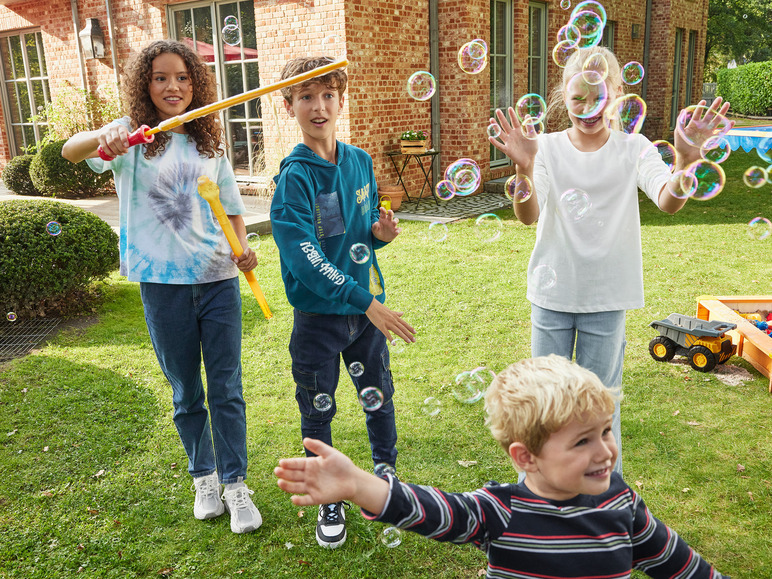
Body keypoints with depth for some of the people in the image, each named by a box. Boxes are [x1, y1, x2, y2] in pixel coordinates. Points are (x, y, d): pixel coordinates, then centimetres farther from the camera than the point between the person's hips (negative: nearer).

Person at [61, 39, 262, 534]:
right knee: (186, 392, 12)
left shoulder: (209, 144, 9)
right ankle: (204, 478, 30)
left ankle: (236, 484, 17)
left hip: (218, 278, 2)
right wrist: (102, 139, -44)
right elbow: (71, 151, -20)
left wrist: (243, 249, -5)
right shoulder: (133, 136, -1)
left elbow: (233, 209, 16)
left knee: (227, 388, 4)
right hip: (164, 284, -1)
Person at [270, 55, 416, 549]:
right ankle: (331, 502, 31)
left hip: (367, 308, 4)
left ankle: (386, 476, 41)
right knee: (318, 412, 11)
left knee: (379, 398, 16)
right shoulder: (294, 177, -15)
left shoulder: (360, 162, 2)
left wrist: (381, 233, -9)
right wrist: (365, 303, -27)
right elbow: (304, 258, -23)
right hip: (318, 312, -4)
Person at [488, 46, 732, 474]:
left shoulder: (633, 148, -4)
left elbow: (669, 202, -20)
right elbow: (528, 217, -19)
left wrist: (686, 161, -40)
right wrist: (524, 170, -38)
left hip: (607, 297, 0)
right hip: (552, 294, 1)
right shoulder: (547, 148, -5)